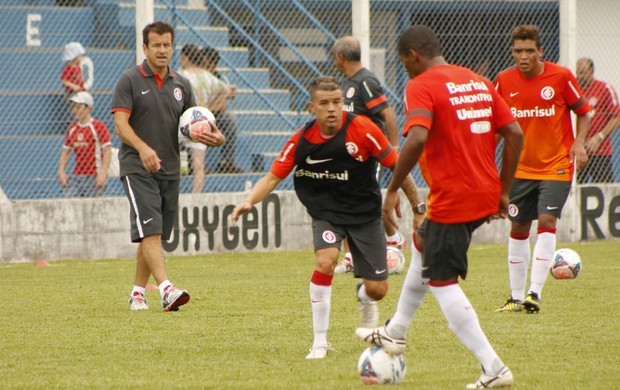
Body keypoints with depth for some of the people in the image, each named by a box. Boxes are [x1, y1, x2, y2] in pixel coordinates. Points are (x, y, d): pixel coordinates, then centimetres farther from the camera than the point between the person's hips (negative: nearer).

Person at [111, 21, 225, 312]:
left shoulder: (180, 84, 12)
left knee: (155, 235, 10)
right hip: (137, 168, -6)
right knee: (150, 231, -17)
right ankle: (166, 289, -30)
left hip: (170, 169, 6)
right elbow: (120, 123, -11)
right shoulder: (130, 80, -4)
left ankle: (138, 292, 21)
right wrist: (143, 148, -29)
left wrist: (213, 137, -9)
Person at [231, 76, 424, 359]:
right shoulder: (302, 140, -14)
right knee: (326, 260, -30)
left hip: (364, 212, 0)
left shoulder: (362, 129, -19)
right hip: (326, 211, 0)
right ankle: (320, 341, -15)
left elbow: (396, 166, -10)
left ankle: (364, 298, 40)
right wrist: (249, 201, -28)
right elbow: (273, 177, -9)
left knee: (377, 290, -3)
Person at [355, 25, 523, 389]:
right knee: (423, 244, 29)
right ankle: (396, 332, 43)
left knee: (442, 281, 2)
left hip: (452, 200, -9)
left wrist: (393, 189, -16)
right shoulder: (479, 82, 12)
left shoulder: (421, 87, -10)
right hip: (486, 196, 9)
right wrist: (503, 192, 14)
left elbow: (417, 139, -26)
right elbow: (515, 134, 8)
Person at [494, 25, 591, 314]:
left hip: (556, 165, -3)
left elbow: (582, 112, 2)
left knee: (547, 221, -17)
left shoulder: (561, 77, -9)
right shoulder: (504, 81, -2)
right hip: (521, 168, 3)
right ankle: (516, 297, 19)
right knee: (518, 228, 8)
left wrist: (579, 143, -14)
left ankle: (534, 294, -18)